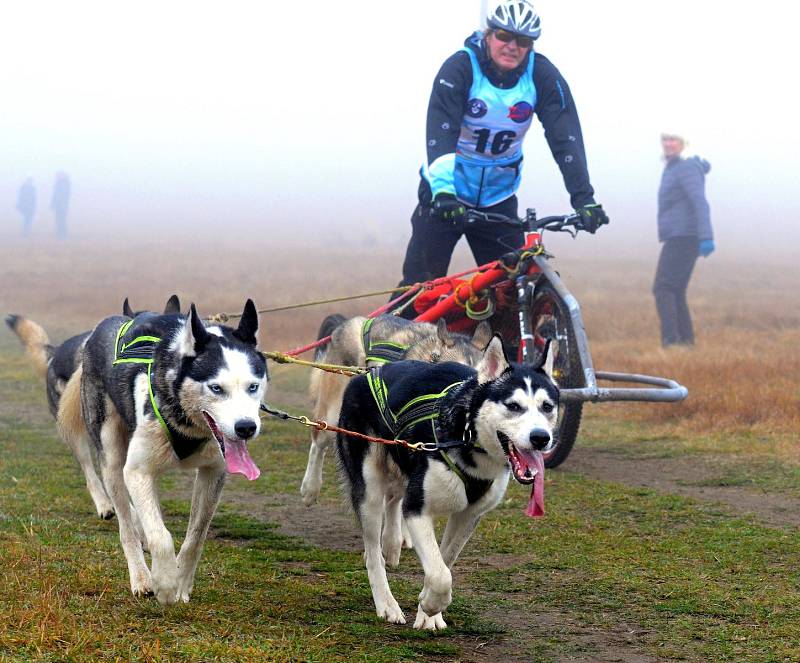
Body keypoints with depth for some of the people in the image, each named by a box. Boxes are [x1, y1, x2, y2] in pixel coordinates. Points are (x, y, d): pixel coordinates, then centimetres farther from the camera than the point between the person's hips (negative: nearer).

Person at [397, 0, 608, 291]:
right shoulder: (461, 67, -17)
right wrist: (443, 190, -43)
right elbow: (440, 133, -28)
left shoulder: (542, 76, -10)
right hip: (446, 193, -3)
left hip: (498, 199, 3)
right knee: (420, 282, -7)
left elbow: (566, 138, -16)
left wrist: (583, 197, -28)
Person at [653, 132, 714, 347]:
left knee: (663, 288, -16)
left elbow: (700, 203, -20)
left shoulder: (686, 168, -9)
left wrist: (706, 237, -28)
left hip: (681, 238, -10)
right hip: (677, 239, 10)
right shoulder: (672, 168, 22)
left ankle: (670, 339, -25)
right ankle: (686, 339, 11)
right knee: (676, 293, 11)